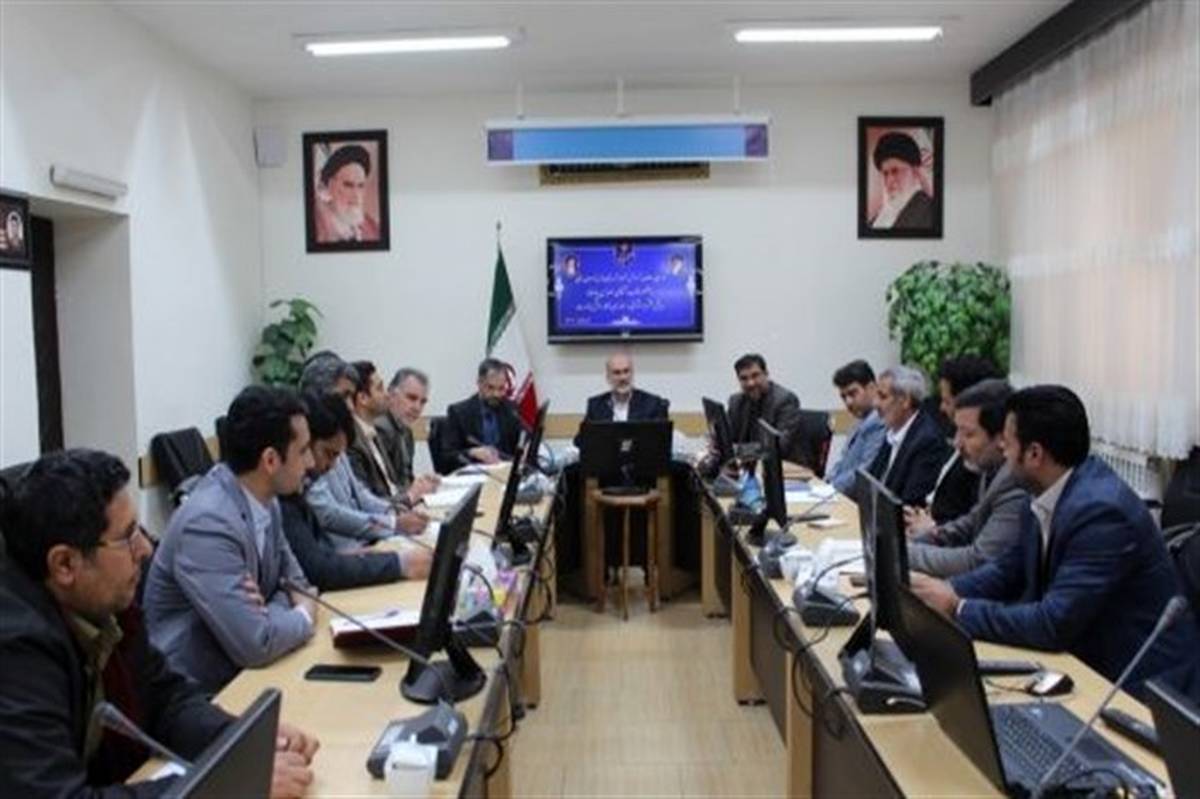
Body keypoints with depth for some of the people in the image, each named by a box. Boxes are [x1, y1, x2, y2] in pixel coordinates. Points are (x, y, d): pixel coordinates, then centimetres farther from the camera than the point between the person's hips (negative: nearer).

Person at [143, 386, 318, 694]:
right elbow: (256, 645, -27)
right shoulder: (208, 523, -25)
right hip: (199, 691, -7)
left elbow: (293, 579, 11)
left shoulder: (263, 498, -2)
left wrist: (272, 609, -10)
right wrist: (304, 616, -9)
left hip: (241, 671, 7)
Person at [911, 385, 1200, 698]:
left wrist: (957, 608, -19)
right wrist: (943, 590, -4)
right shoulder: (1050, 497, 0)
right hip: (1086, 657, 7)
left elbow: (1054, 624, -27)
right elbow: (1009, 571, 11)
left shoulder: (1101, 510, -25)